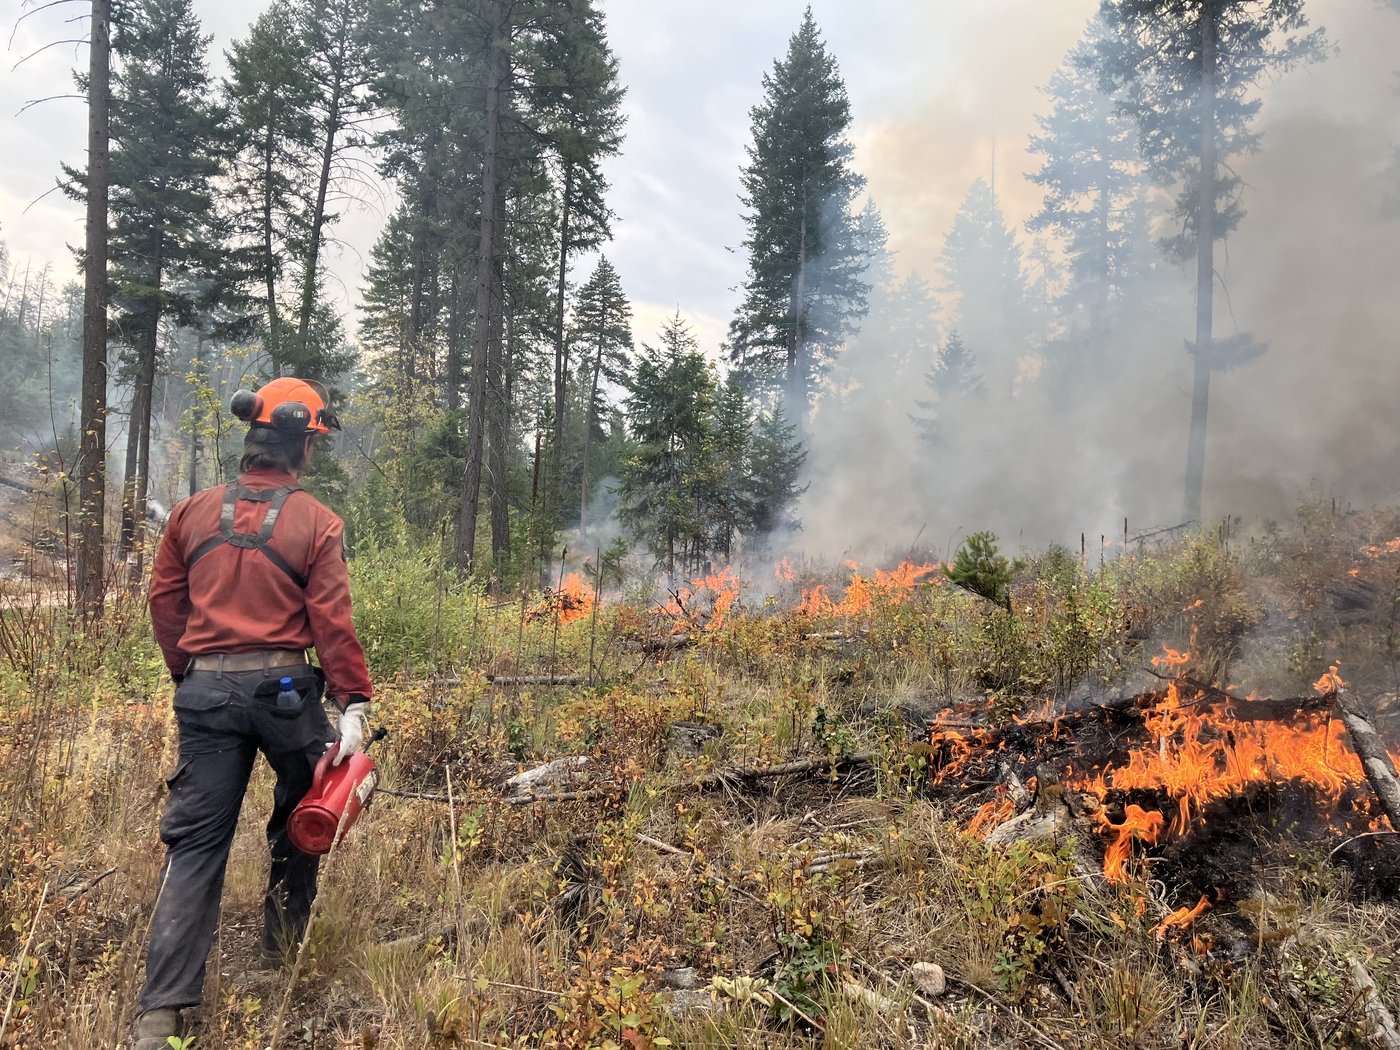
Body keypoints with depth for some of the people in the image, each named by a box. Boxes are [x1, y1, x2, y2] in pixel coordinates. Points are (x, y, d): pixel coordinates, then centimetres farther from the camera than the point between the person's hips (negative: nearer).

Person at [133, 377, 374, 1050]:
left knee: (195, 841, 6)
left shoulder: (193, 513, 5)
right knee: (301, 819, 20)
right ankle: (283, 954, 33)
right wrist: (354, 709, -8)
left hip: (206, 692, 3)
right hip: (286, 689, -3)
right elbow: (333, 621, -12)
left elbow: (164, 602, 11)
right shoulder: (316, 523, -8)